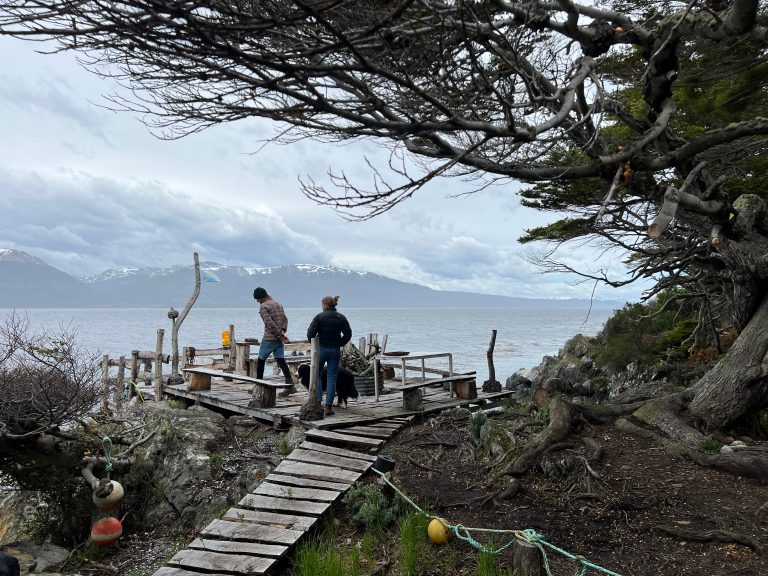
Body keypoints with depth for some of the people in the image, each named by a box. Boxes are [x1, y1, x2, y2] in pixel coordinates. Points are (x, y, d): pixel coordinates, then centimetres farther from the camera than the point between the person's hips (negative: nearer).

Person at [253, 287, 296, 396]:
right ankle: (290, 385, -8)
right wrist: (282, 331, 2)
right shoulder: (277, 303, 15)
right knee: (281, 360, 2)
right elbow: (285, 318, 13)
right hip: (278, 339, 7)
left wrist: (279, 334, -13)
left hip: (269, 338, -7)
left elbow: (270, 323, -19)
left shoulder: (263, 306, -11)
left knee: (261, 360, 8)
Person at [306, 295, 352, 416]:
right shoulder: (341, 318, 3)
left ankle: (318, 400, 4)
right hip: (335, 351, 2)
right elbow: (348, 334, -1)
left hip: (321, 349, -2)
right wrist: (339, 344, 7)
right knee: (332, 377, 6)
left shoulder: (319, 317, -7)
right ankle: (328, 406, 4)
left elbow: (310, 333, -12)